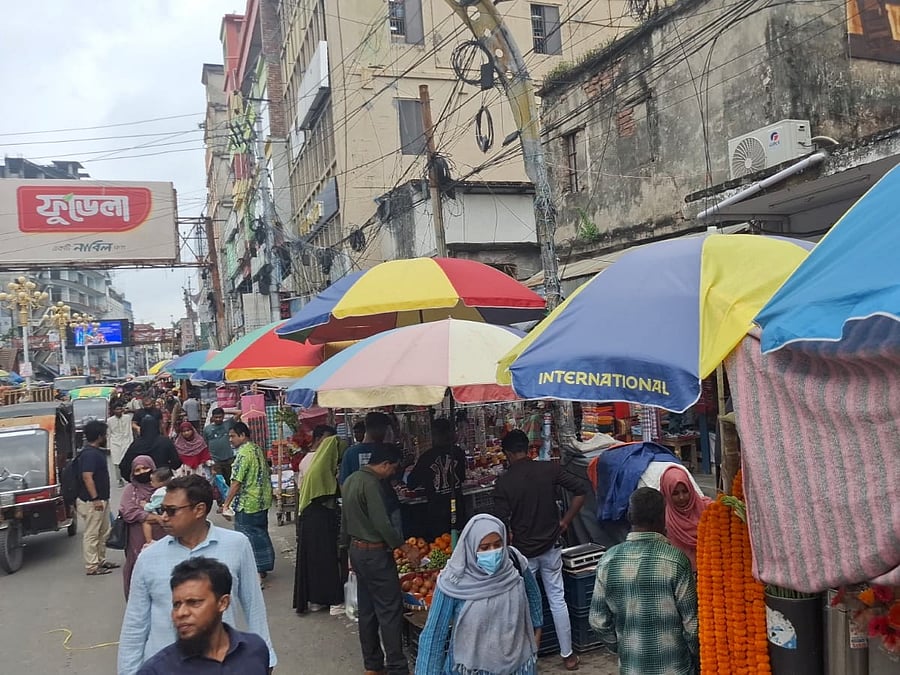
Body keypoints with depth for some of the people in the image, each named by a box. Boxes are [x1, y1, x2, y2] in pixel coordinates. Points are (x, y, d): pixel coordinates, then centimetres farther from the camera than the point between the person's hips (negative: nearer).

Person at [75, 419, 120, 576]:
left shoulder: (97, 452, 12)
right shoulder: (89, 454, -19)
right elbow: (87, 477, -25)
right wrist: (95, 499, -26)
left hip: (101, 499, 10)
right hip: (92, 501, -10)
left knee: (103, 532, 18)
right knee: (91, 534, -3)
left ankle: (101, 560, 28)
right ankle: (91, 567, 2)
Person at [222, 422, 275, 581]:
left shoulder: (244, 453, -18)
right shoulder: (257, 449, 10)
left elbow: (237, 482, -22)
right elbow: (265, 475, 16)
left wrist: (226, 503, -18)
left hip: (248, 503, -9)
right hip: (263, 500, 9)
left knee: (248, 537, -1)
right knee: (261, 533, 17)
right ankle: (263, 568, 28)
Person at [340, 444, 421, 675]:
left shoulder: (351, 480, 9)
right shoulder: (371, 483, -21)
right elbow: (382, 524, -24)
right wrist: (406, 548, -17)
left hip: (357, 550, 10)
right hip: (375, 552, -10)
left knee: (367, 610, 15)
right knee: (390, 610, -3)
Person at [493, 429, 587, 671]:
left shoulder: (503, 482, -14)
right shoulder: (549, 469, -7)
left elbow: (502, 523, -14)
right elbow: (580, 491, -7)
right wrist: (565, 521, 2)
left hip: (523, 551, -3)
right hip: (550, 546, 3)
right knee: (557, 599, 14)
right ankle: (568, 655, 24)